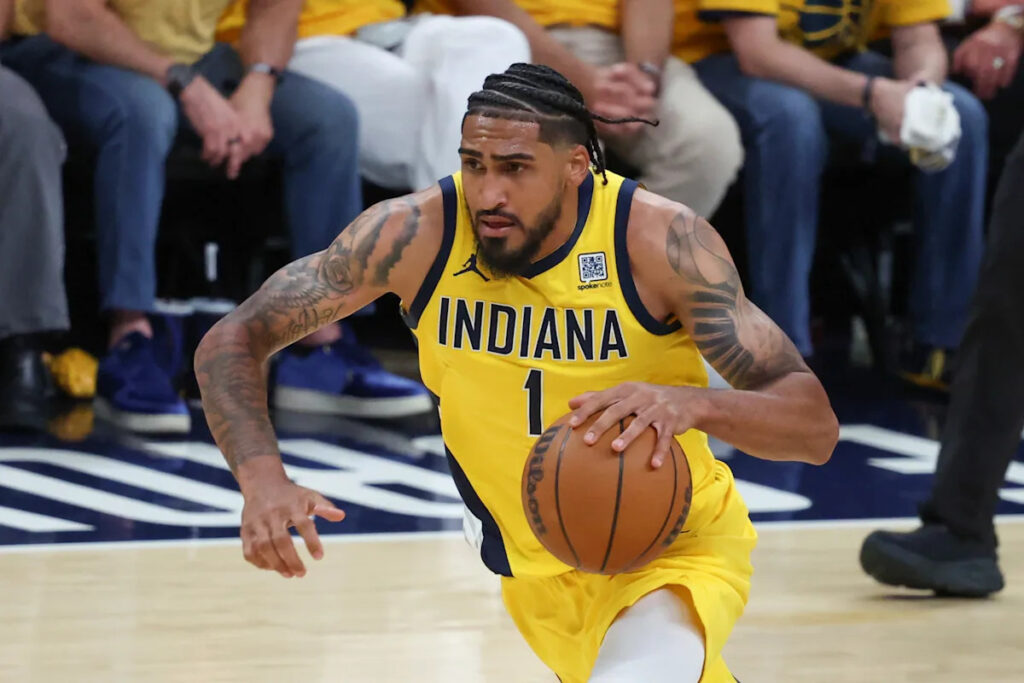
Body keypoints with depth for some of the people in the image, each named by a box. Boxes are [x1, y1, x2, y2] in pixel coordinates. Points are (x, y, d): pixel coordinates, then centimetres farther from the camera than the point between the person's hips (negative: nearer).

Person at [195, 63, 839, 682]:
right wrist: (263, 479, -35)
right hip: (532, 564, 4)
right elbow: (234, 340, -15)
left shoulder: (660, 240, -26)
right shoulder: (418, 233, -20)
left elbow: (816, 428, -27)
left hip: (675, 551, -4)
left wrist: (692, 404, -48)